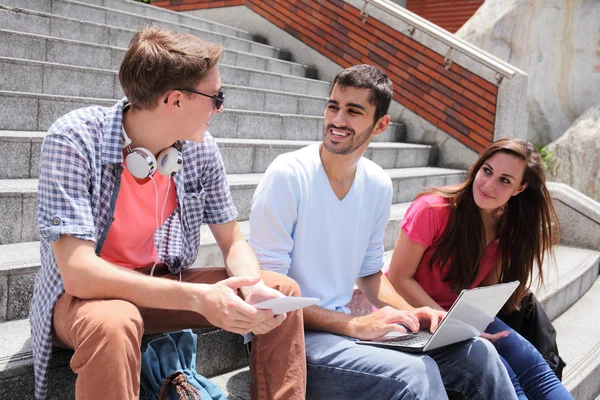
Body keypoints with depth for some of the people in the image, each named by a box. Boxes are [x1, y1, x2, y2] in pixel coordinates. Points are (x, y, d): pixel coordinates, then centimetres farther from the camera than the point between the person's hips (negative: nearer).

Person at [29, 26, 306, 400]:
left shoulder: (201, 149, -8)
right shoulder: (74, 140, -23)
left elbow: (234, 243, 1)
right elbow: (78, 273, -30)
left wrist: (254, 290, -22)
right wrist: (198, 298, -36)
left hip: (161, 288, 5)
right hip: (84, 294, -5)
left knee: (283, 291, -7)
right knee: (112, 322, -40)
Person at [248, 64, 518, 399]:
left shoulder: (379, 185, 2)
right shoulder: (288, 175, -17)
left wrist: (409, 313, -3)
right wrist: (354, 325, -22)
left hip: (344, 326, 6)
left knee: (477, 354, -4)